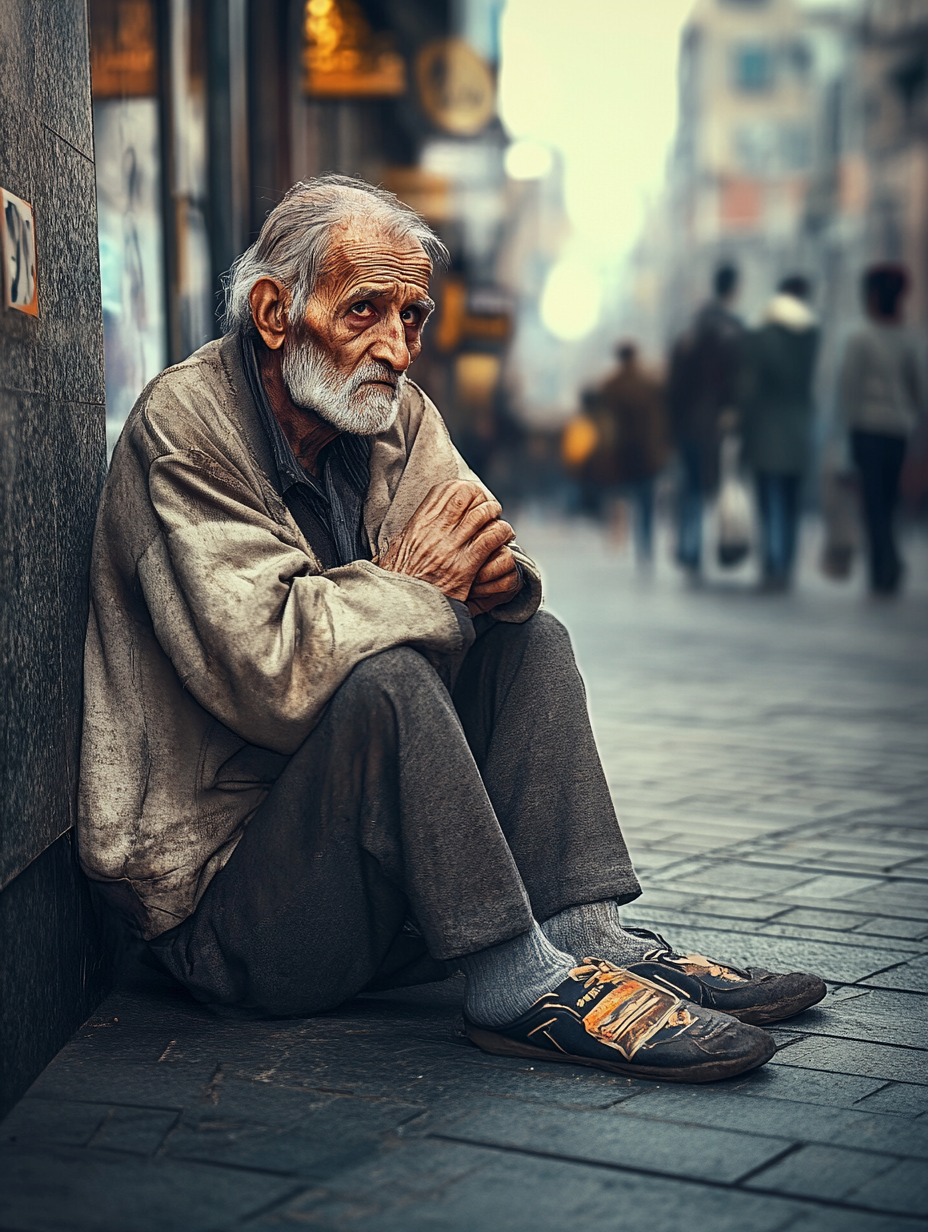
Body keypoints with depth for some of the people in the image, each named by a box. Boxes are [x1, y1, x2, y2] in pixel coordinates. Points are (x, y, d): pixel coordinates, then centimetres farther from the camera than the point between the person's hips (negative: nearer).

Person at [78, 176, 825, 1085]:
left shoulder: (397, 416, 8)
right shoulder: (182, 428, -17)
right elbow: (267, 669, -29)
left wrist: (497, 575, -17)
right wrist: (413, 584, -16)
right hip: (213, 891, -8)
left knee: (531, 640, 0)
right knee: (383, 678, -29)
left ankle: (585, 937, -14)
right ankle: (518, 984, -25)